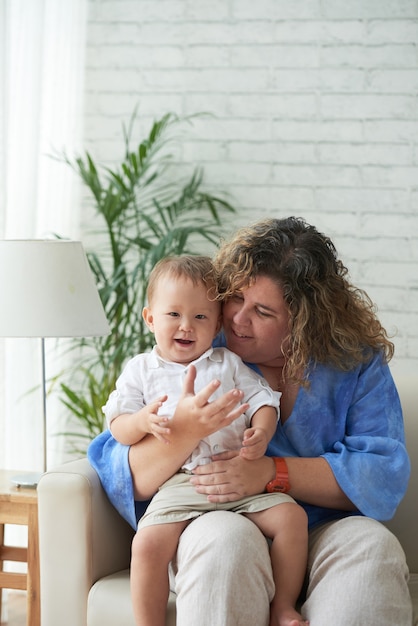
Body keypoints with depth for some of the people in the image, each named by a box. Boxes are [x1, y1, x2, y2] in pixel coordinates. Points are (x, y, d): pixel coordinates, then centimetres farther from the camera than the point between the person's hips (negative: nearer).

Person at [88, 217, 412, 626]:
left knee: (372, 545, -32)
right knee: (225, 537, -35)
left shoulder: (357, 362, 4)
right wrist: (184, 431, -26)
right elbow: (118, 477, -3)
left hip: (321, 534, 1)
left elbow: (385, 473, -7)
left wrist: (270, 473, -19)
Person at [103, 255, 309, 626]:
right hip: (179, 482, -2)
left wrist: (261, 433, -12)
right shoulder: (141, 370, 14)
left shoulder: (228, 364, 17)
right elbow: (118, 426, 8)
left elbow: (262, 400, 11)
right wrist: (143, 420, -15)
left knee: (292, 517, -17)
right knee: (148, 543, -26)